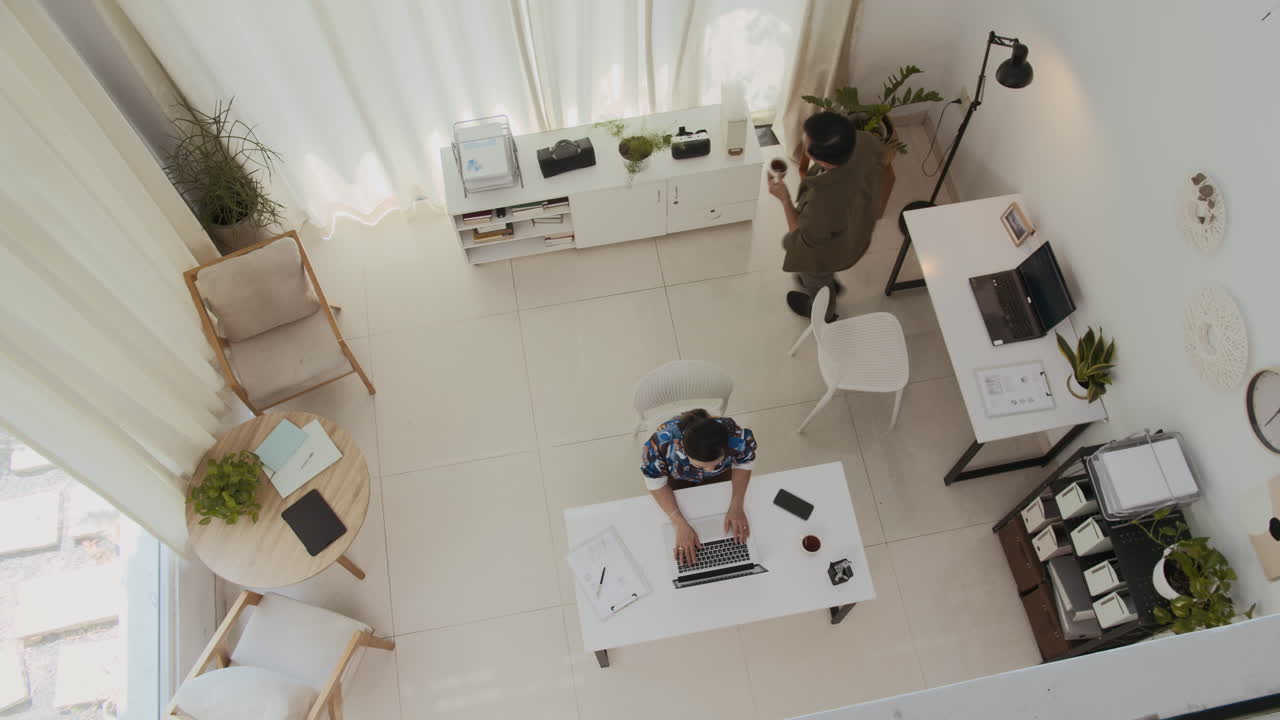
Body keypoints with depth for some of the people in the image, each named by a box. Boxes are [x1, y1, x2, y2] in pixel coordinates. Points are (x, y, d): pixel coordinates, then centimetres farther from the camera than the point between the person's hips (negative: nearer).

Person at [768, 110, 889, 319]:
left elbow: (805, 240, -27)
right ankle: (828, 283, 66)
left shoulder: (824, 203, -50)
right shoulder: (865, 141, -32)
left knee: (815, 282, 31)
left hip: (827, 253, -6)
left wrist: (784, 198, -21)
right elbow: (884, 159, -5)